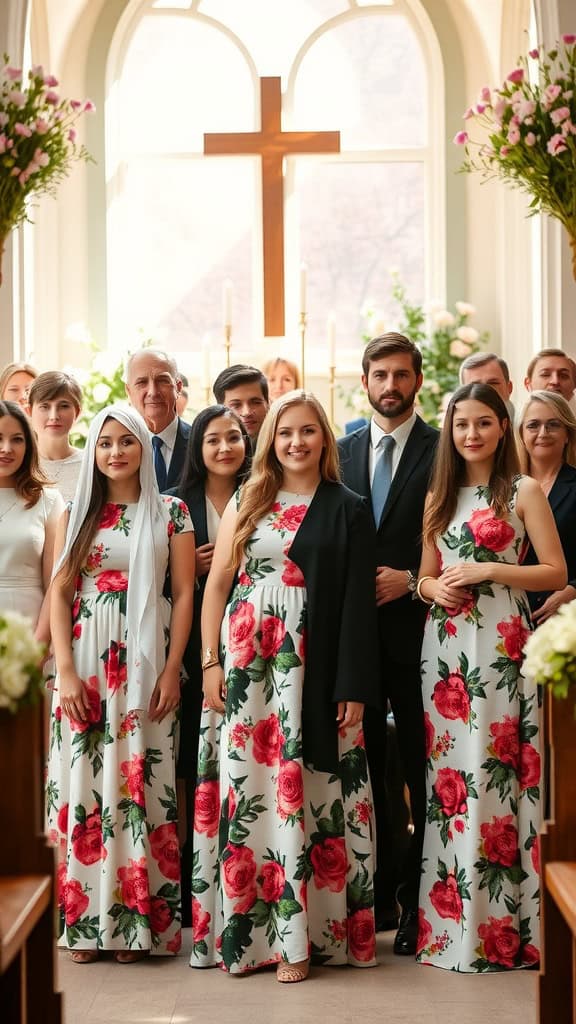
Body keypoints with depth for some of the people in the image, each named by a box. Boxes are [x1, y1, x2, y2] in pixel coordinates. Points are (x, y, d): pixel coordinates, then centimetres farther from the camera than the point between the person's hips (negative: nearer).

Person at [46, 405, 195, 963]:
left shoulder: (170, 512, 5)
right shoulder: (77, 513, 9)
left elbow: (184, 593, 2)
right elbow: (59, 591, 4)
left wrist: (172, 670, -6)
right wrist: (65, 670, -6)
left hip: (145, 663, -1)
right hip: (86, 664, 1)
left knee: (139, 783, -1)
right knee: (83, 779, 0)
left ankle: (135, 920, 6)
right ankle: (83, 919, 7)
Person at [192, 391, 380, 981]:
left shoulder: (348, 511, 4)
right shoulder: (247, 503, 11)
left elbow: (358, 602, 0)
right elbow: (216, 583, 9)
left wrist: (354, 688, -6)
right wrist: (211, 662, 0)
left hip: (312, 669, -2)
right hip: (244, 664, 2)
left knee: (301, 791, -3)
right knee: (245, 790, 2)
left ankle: (300, 934, 3)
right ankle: (244, 927, 9)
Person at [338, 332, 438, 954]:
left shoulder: (444, 451, -1)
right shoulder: (341, 453, 12)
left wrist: (411, 580, -13)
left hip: (416, 629, -4)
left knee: (421, 772, -1)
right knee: (365, 767, 9)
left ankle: (418, 904, 6)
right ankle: (377, 894, 19)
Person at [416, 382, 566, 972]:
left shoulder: (523, 492, 1)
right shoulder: (439, 497, 16)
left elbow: (556, 573, -4)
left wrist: (486, 570, -13)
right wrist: (434, 589, -3)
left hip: (500, 647, -5)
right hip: (444, 646, 5)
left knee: (494, 774, -8)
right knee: (446, 775, 3)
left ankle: (501, 929, -1)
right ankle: (447, 923, 10)